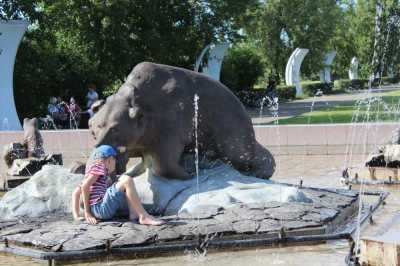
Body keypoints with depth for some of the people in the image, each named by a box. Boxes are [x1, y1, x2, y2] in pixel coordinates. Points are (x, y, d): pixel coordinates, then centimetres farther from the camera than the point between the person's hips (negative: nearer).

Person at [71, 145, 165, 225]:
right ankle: (144, 217, -22)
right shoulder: (100, 166, 1)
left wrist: (77, 215, 11)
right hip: (100, 209, -9)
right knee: (127, 180, -16)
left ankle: (133, 213, -3)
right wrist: (87, 212, -8)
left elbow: (76, 193, 22)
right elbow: (85, 186, -13)